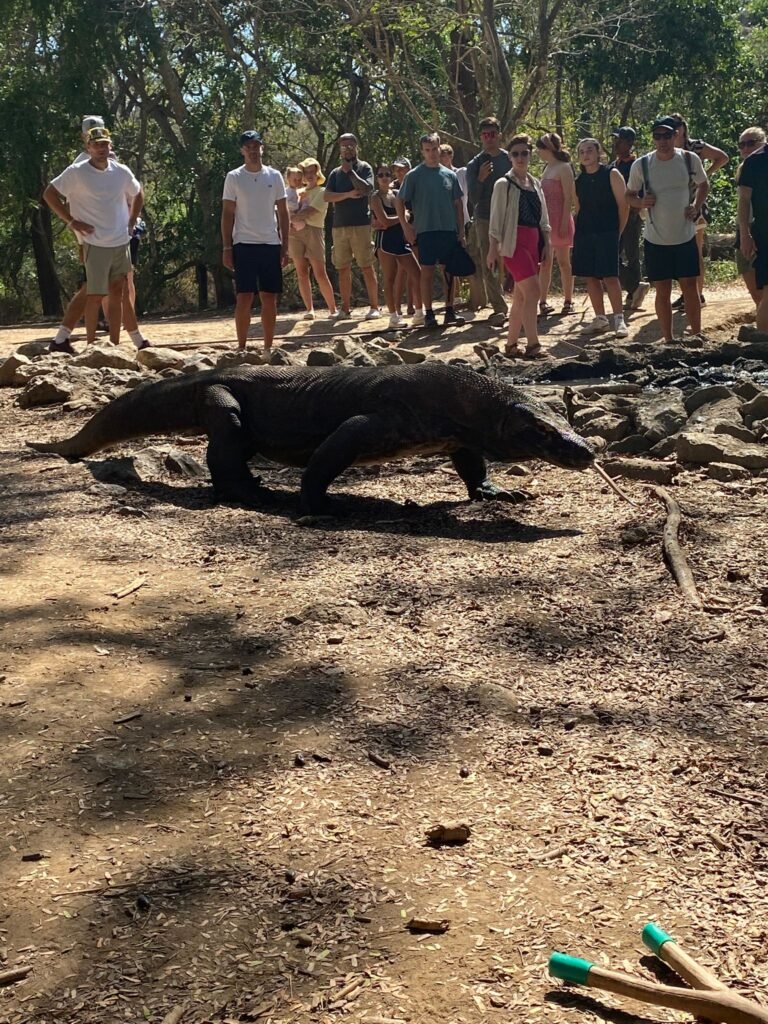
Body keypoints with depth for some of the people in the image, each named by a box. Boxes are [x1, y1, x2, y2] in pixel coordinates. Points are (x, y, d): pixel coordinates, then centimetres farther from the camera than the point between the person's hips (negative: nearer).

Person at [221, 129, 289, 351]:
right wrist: (227, 248, -5)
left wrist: (285, 246, 4)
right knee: (244, 297, -5)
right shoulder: (234, 177, 1)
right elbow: (227, 214, 1)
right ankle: (241, 347, 1)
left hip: (271, 244, 3)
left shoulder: (274, 176, 7)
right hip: (244, 244, -3)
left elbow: (283, 212, 10)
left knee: (270, 298, 5)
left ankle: (268, 347, 12)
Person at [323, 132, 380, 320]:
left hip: (360, 224, -4)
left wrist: (350, 171, -12)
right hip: (339, 225, 4)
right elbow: (327, 196, 1)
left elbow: (367, 189, -14)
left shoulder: (364, 168, 3)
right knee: (343, 269, 6)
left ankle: (374, 307, -2)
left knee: (367, 267, -5)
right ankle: (345, 308, 11)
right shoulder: (335, 173, 14)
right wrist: (348, 194, -10)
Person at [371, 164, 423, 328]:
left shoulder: (396, 194, 15)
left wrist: (390, 222, -10)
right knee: (390, 279, -3)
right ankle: (394, 316, 1)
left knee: (417, 275, 1)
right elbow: (384, 221, -13)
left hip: (401, 240, 6)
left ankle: (420, 313, 11)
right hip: (386, 241, -6)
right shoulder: (376, 197, -3)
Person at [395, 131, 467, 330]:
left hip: (449, 231, 3)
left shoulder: (450, 175, 8)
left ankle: (450, 310, 13)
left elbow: (458, 204, 12)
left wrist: (461, 232, 7)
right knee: (427, 272, -1)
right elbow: (399, 201, 1)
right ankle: (428, 314, 5)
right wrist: (406, 227, -6)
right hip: (425, 231, -3)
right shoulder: (414, 175, -1)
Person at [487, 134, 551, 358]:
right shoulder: (504, 184, -3)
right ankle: (532, 345, -14)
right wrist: (493, 247, -9)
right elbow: (496, 217, -5)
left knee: (521, 295, 7)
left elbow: (543, 217, 17)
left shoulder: (536, 184, 15)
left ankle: (511, 344, 14)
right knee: (532, 291, -15)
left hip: (533, 242, 7)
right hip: (514, 241, -7)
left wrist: (547, 243, 10)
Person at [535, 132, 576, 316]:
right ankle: (543, 302, 5)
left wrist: (564, 223, -18)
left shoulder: (563, 168, -8)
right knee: (545, 263, 4)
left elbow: (569, 198, -12)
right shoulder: (547, 168, 14)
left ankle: (568, 302, 8)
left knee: (563, 262, 1)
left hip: (559, 219, -7)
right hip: (544, 220, 7)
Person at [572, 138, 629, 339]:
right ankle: (600, 320, 14)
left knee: (609, 276, -11)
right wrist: (577, 234, 9)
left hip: (607, 233, -5)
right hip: (584, 234, 6)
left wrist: (618, 231, -4)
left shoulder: (611, 174, -3)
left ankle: (619, 320, -6)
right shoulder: (579, 181, 12)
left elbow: (623, 205, -4)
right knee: (590, 277, 5)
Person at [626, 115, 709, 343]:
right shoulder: (641, 165, -8)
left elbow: (703, 184, 14)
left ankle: (697, 336, 15)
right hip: (655, 239, -1)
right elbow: (629, 195, 5)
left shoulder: (690, 160, -4)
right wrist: (641, 202, -16)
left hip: (685, 237, 1)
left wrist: (696, 206, -3)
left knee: (690, 287, 4)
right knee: (663, 291, 6)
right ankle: (668, 340, 16)